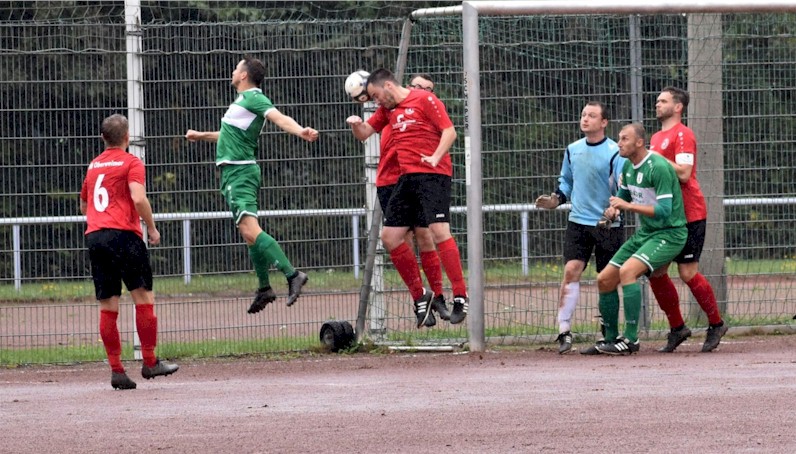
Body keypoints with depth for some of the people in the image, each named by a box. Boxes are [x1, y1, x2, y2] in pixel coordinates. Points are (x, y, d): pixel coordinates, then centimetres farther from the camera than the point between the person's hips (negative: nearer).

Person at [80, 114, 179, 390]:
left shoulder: (94, 165, 20)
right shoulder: (131, 163, 0)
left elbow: (83, 206, 30)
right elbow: (139, 198, -14)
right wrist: (152, 228, -3)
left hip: (93, 235, 6)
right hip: (123, 234, -6)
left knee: (108, 307, 4)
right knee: (144, 297, 1)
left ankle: (116, 369, 2)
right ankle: (150, 362, -1)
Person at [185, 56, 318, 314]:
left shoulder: (254, 98, -9)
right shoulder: (244, 100, 21)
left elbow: (280, 118, -25)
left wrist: (300, 131, -45)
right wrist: (202, 136, 51)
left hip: (239, 172, -10)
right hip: (236, 171, 10)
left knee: (250, 230, -22)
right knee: (249, 234, 13)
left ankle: (292, 275, -31)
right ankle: (264, 289, 19)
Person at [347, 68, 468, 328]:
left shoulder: (425, 100, -4)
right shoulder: (388, 110, 18)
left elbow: (449, 131, -9)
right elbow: (364, 134, 23)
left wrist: (436, 156, -23)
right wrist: (356, 124, 1)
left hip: (433, 174, -8)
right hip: (406, 178, 8)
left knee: (439, 231, -20)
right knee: (390, 237, 4)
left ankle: (460, 297, -18)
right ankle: (420, 296, 14)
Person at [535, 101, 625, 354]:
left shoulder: (614, 153, -9)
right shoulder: (572, 150, 8)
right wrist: (557, 199, 5)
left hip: (607, 225, -4)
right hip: (578, 221, 4)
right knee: (571, 271, -11)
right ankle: (564, 332, -11)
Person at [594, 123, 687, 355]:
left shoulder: (658, 168, -21)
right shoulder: (628, 166, 6)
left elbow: (664, 211, -26)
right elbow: (623, 195, 23)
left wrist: (628, 205, -29)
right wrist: (614, 208, 0)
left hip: (669, 234, -9)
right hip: (644, 233, 9)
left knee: (627, 270, -30)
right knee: (604, 280, 4)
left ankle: (631, 339, -25)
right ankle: (611, 339, 19)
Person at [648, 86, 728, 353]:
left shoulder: (682, 135, -11)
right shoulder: (656, 138, 17)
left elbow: (683, 173, -21)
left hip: (689, 215, -9)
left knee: (688, 274, -8)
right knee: (656, 273, 2)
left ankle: (716, 325, 8)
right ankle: (677, 328, 12)